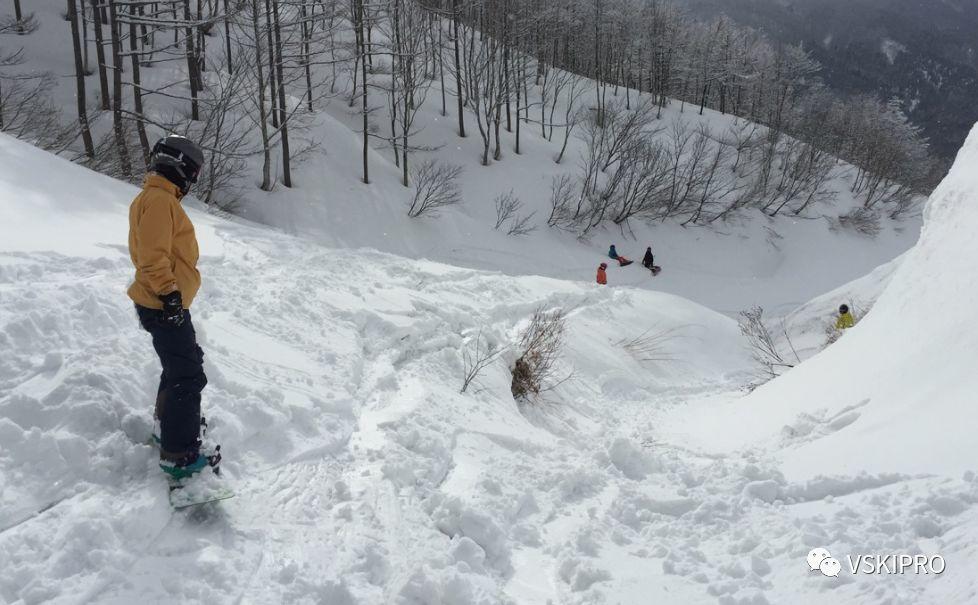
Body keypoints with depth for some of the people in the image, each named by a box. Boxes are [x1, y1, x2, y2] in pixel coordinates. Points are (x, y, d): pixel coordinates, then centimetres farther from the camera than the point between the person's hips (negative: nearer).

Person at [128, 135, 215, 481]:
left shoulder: (159, 198, 16)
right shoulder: (159, 200, -17)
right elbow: (153, 256, -25)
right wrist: (169, 294, -25)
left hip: (165, 304, 11)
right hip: (165, 306, -11)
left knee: (184, 361, 27)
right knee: (188, 377, -9)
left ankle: (170, 419, 45)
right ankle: (179, 455, -5)